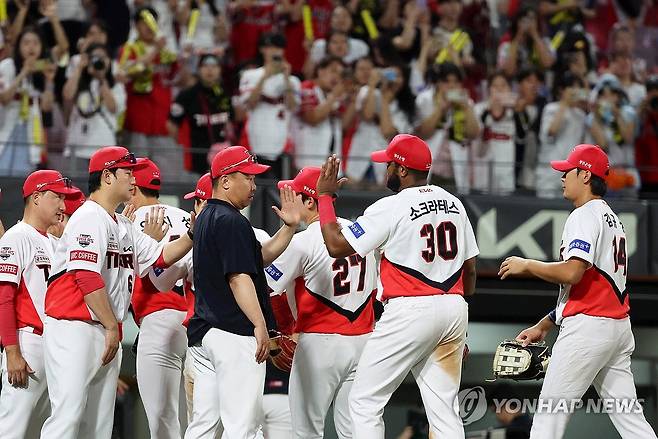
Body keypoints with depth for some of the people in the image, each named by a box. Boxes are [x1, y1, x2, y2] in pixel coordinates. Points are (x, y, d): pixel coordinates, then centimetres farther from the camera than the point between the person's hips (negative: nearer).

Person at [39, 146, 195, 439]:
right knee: (68, 414, -17)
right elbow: (88, 277, -18)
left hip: (107, 334, 10)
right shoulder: (89, 218, -10)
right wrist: (112, 327, -16)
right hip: (74, 328, -10)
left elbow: (160, 257, 24)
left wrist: (192, 235, 8)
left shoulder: (124, 226, 19)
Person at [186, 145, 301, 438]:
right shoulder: (231, 221, -12)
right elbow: (239, 276, -20)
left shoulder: (207, 217, 20)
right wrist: (260, 325, -22)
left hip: (205, 332, 11)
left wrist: (289, 227, 16)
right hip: (236, 333, -11)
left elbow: (259, 257, 24)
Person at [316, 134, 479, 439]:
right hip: (454, 306, 7)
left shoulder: (390, 208, -9)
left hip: (410, 311, -7)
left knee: (364, 401, 2)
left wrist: (325, 195, 1)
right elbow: (470, 269, 15)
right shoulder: (453, 203, 12)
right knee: (444, 409, 8)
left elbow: (337, 246, -10)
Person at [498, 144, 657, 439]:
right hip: (619, 324, 10)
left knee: (549, 414, -6)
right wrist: (544, 326, 25)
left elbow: (572, 273, -22)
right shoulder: (612, 218, 23)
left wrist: (527, 265, -7)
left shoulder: (585, 215, -8)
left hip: (588, 326, -10)